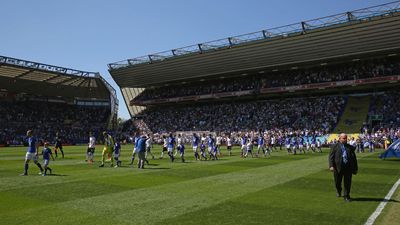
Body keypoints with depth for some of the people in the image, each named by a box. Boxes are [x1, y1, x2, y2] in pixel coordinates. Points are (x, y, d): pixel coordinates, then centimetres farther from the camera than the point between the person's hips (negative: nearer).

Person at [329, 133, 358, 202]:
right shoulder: (334, 146, 2)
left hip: (348, 167, 2)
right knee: (337, 182, 11)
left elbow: (354, 158, 14)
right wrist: (331, 166, -14)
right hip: (338, 167, -2)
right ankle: (338, 191, 39)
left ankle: (346, 196, 15)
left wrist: (355, 168, 11)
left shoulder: (350, 147, 11)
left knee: (348, 183, 2)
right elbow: (331, 157, -3)